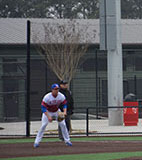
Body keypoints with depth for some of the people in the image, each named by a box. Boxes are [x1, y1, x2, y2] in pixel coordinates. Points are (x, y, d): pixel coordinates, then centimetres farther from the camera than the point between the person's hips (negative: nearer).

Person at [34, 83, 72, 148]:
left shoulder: (61, 96, -20)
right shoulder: (47, 97, -31)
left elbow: (64, 104, -8)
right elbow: (43, 108, -30)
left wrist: (64, 112, -28)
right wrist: (48, 116, -39)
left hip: (57, 111, 3)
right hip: (48, 112, -3)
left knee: (63, 124, -4)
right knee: (43, 125, -14)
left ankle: (67, 140, 8)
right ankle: (37, 142, -8)